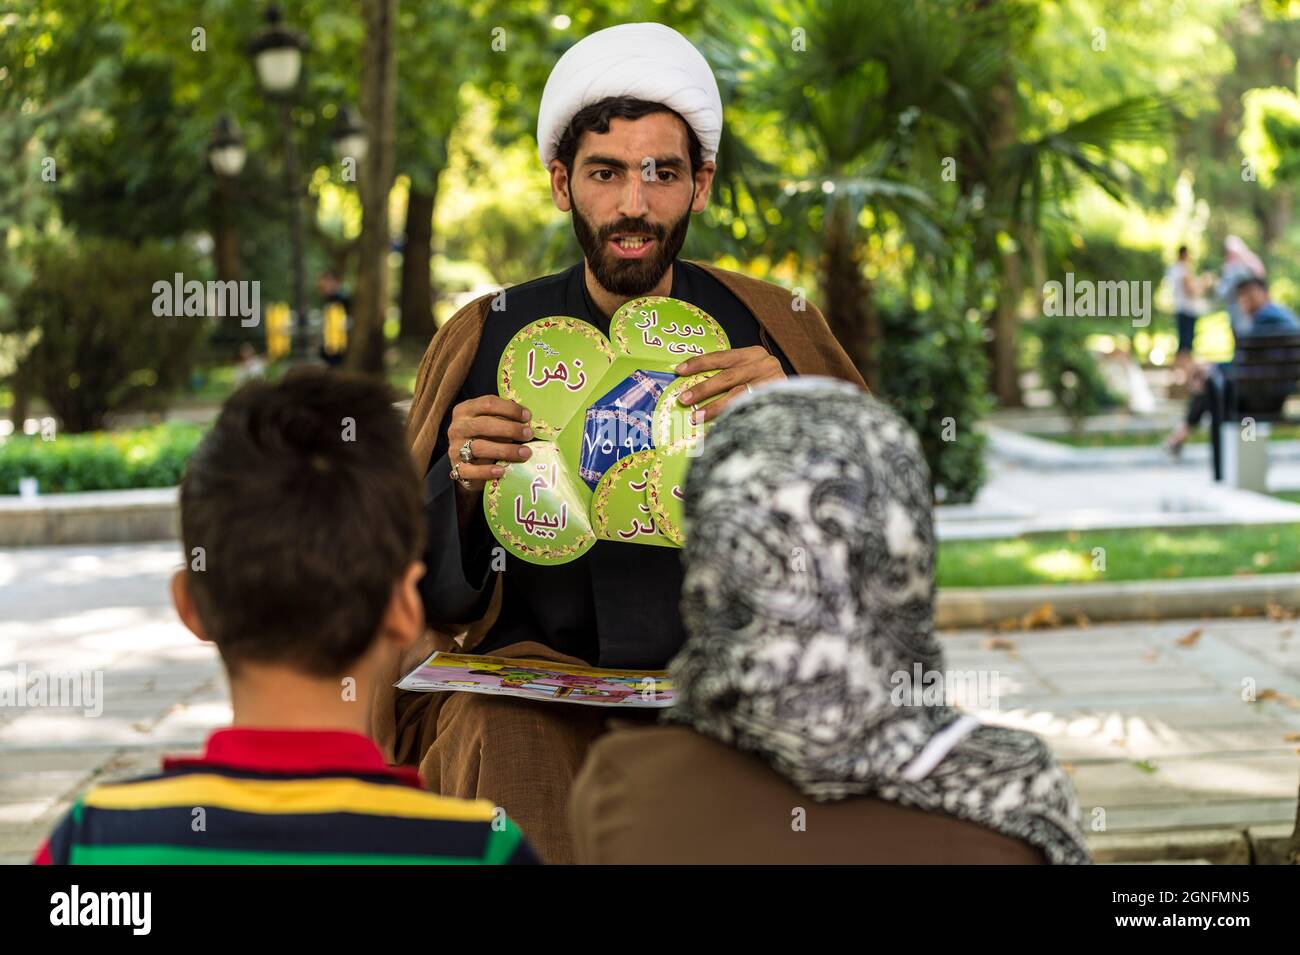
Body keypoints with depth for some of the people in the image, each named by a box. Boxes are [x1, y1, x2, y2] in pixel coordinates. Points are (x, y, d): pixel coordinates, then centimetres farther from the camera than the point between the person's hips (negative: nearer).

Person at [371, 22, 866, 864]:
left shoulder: (771, 330, 7)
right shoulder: (488, 339, 6)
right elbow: (427, 595, 6)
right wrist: (461, 487, -16)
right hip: (528, 685, -1)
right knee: (502, 738, -33)